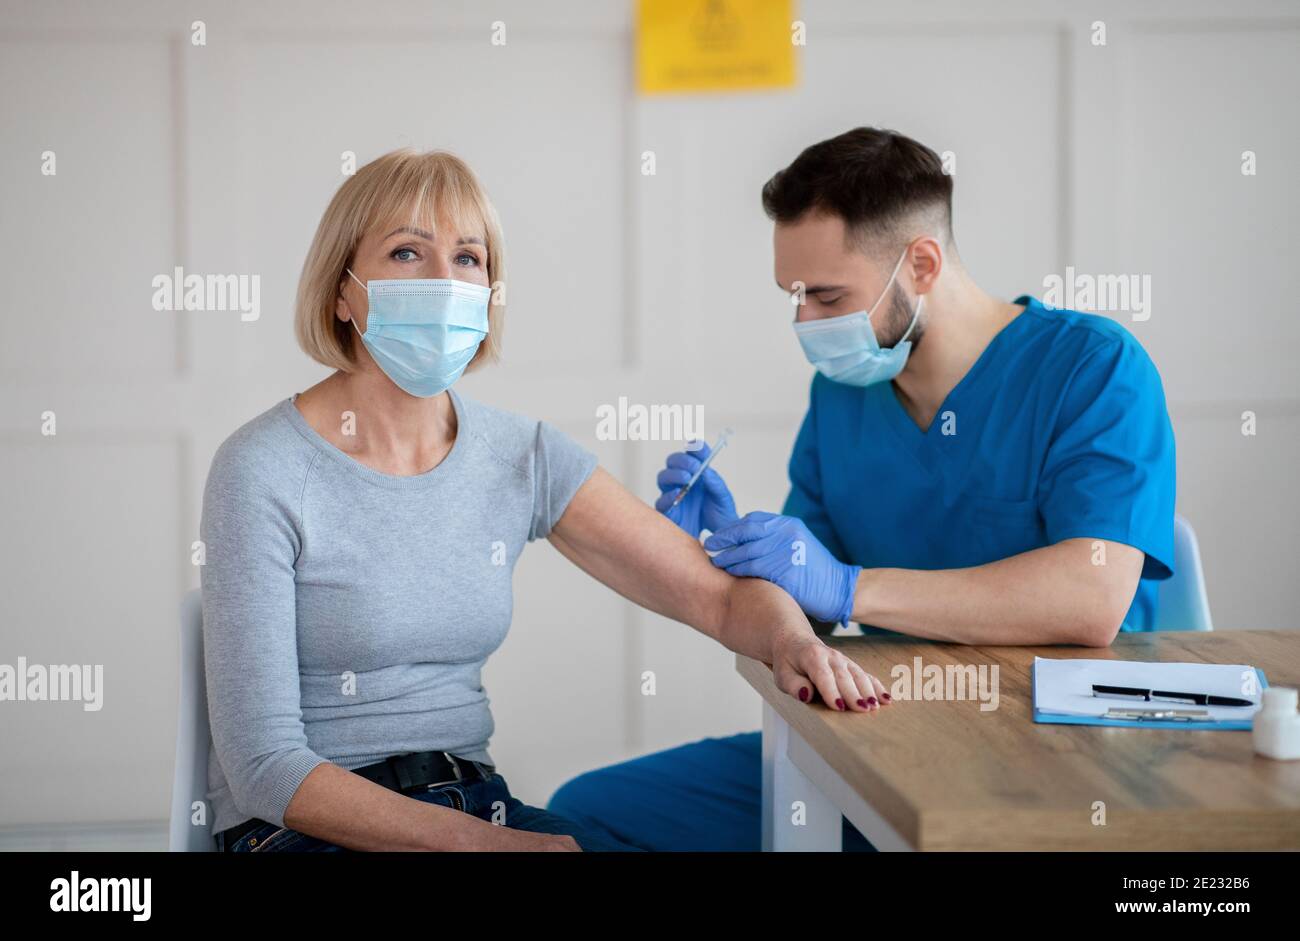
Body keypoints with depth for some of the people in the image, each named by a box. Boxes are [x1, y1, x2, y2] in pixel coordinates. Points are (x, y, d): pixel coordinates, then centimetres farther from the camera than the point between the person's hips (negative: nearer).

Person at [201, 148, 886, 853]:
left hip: (474, 798, 6)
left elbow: (723, 594, 5)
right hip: (305, 827, -6)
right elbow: (265, 765, -15)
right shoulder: (263, 471, -11)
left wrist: (792, 640, -19)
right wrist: (480, 841, -23)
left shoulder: (522, 457, 4)